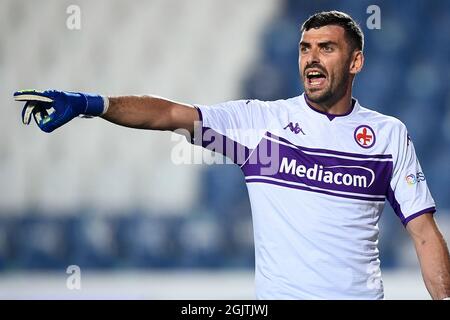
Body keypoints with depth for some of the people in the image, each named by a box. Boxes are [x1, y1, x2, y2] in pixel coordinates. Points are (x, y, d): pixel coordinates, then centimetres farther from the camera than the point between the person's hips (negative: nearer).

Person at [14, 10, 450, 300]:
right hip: (277, 294, 0)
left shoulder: (390, 134, 6)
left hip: (361, 292, 0)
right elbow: (173, 114, -8)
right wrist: (89, 104, -21)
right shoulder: (262, 119, 3)